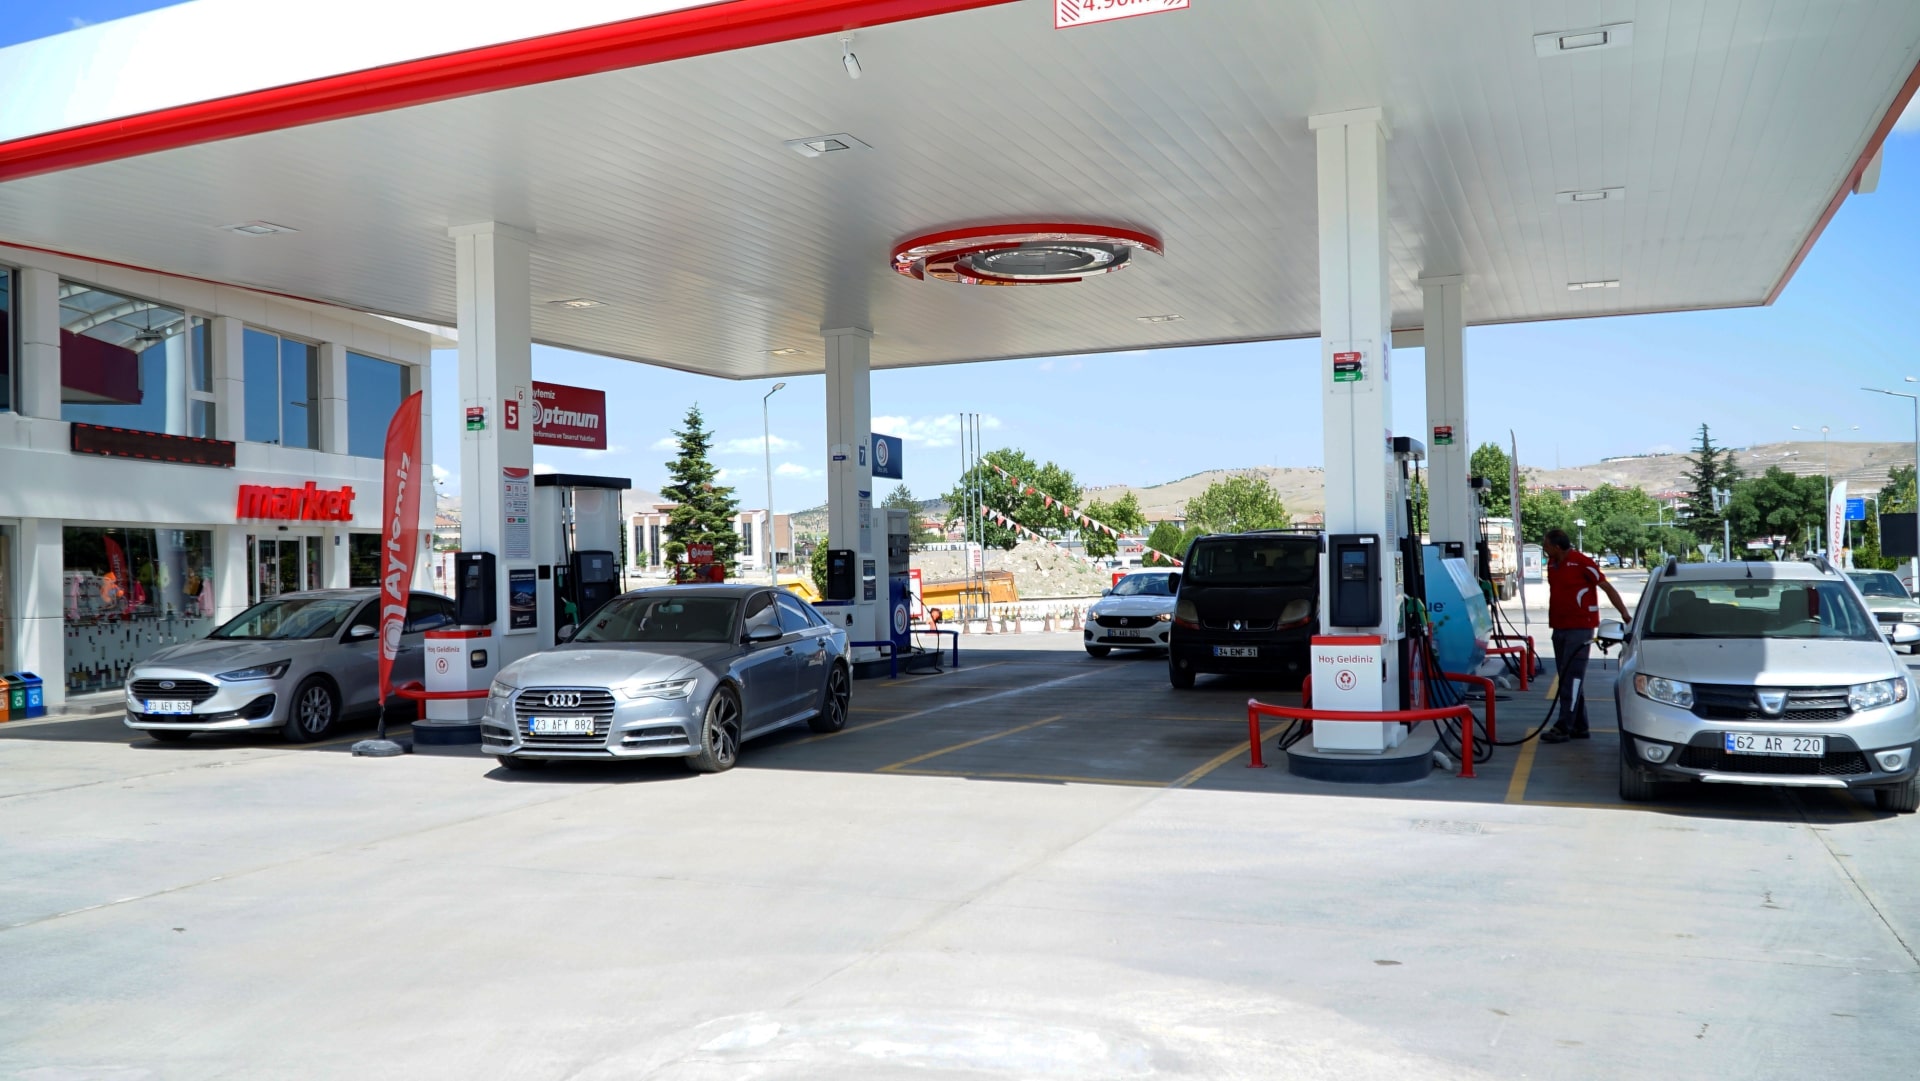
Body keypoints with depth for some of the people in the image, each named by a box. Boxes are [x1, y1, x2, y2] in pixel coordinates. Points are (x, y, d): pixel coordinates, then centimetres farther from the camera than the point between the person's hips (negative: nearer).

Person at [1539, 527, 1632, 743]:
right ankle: (1579, 727, 16)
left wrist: (1625, 614, -14)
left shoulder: (1582, 563, -11)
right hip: (1559, 628, 8)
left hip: (1580, 628, -8)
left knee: (1572, 679, -9)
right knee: (1567, 679, 10)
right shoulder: (1552, 563, 10)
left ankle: (1563, 728, -12)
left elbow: (1607, 587, -8)